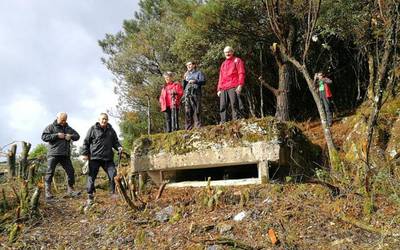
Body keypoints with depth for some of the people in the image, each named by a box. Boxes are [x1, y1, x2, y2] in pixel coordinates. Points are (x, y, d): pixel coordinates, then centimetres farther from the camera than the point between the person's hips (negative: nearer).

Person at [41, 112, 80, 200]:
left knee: (70, 171, 4)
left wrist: (71, 136, -3)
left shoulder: (68, 128, 17)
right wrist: (56, 135, -16)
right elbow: (44, 137, -7)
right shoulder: (51, 127, 3)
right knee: (50, 172, -5)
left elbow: (77, 136, 20)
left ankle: (70, 190, 14)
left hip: (65, 155, 5)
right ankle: (47, 191, -1)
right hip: (53, 154, -5)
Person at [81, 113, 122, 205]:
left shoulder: (111, 130, 13)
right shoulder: (93, 129, 1)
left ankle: (113, 192, 15)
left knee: (113, 174, 0)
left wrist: (119, 147, -1)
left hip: (108, 158, 3)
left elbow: (115, 141, 19)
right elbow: (86, 142, 1)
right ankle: (90, 196, 11)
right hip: (94, 157, -3)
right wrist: (84, 153, -5)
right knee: (92, 176, 1)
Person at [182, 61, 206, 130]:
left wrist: (195, 81, -12)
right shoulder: (187, 75, 28)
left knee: (196, 110, -12)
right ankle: (188, 128, -6)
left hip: (196, 93, -4)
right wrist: (184, 79, 8)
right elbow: (184, 86, 23)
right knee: (188, 111, -5)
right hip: (187, 94, 4)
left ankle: (198, 126, -13)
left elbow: (203, 81, 2)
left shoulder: (199, 73, 17)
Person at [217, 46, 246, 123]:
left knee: (234, 105, -11)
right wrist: (219, 89, 16)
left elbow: (241, 73, -1)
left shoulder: (237, 60, 10)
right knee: (222, 107, -1)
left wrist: (240, 85, -14)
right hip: (223, 89, 6)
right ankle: (223, 123, -1)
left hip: (233, 87, -6)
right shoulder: (223, 64, 28)